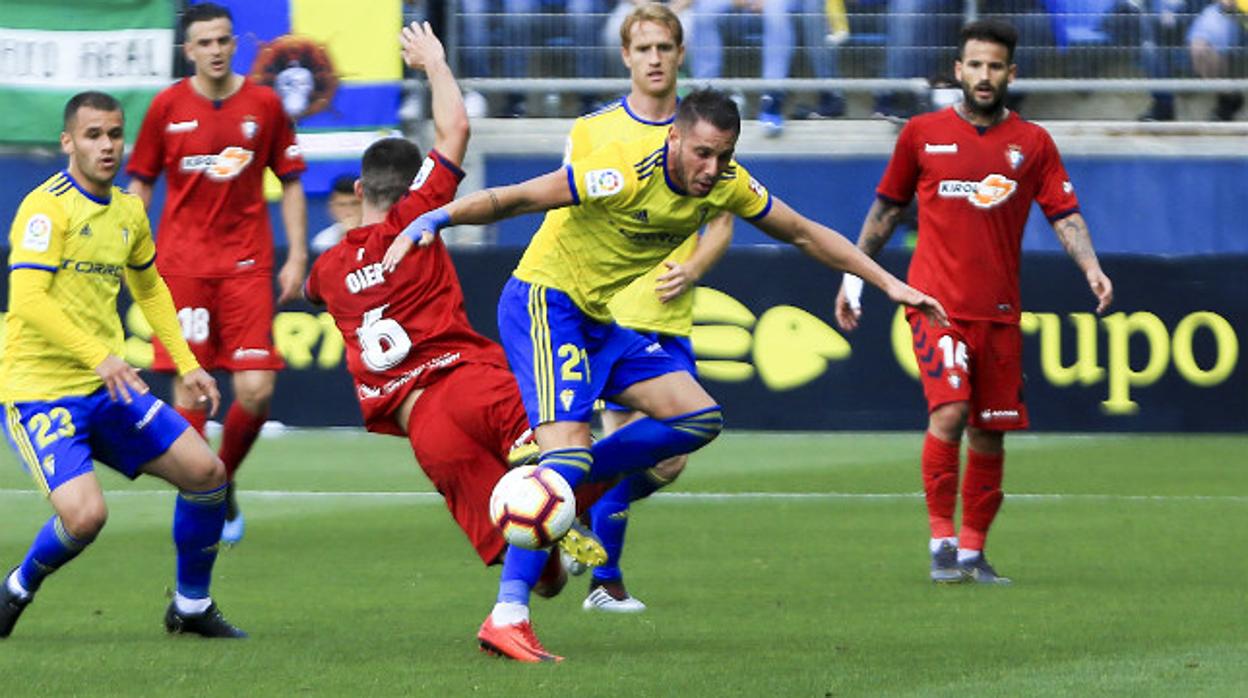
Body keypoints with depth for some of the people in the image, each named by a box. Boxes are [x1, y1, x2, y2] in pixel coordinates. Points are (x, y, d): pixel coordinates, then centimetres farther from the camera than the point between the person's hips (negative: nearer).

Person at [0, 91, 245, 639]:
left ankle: (191, 607, 18)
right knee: (85, 514, -24)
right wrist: (99, 355, -35)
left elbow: (150, 290, 27)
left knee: (205, 472, 0)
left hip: (108, 388, 8)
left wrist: (186, 364, 19)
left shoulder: (127, 211, 10)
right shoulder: (48, 206, -15)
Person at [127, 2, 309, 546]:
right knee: (190, 386, -7)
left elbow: (290, 184, 12)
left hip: (246, 264, 1)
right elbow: (140, 184, 11)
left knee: (256, 389, -8)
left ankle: (224, 485, 17)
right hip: (182, 263, -1)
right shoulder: (167, 107, 3)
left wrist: (296, 257, 6)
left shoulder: (264, 104, 5)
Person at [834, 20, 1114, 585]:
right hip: (936, 300, -2)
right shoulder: (923, 134, 5)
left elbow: (1064, 214, 4)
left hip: (999, 312, 2)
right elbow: (886, 208, 14)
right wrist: (853, 277, 14)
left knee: (990, 432, 4)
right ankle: (942, 542, -11)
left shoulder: (1032, 143, 7)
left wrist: (1091, 267, -14)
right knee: (949, 411, -19)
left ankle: (972, 551, 16)